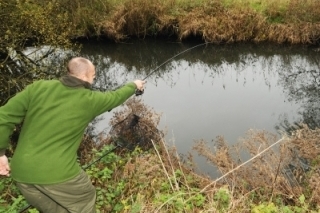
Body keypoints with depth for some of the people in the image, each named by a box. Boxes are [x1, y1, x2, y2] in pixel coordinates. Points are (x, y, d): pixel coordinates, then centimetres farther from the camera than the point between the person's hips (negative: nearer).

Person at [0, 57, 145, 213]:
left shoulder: (38, 87, 0)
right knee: (85, 200, 23)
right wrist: (134, 85, 34)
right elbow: (116, 97, 15)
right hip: (58, 173, -4)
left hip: (22, 173, 5)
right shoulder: (89, 100, -4)